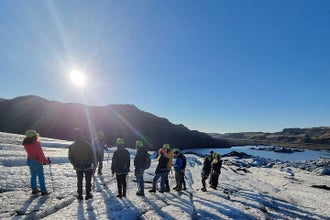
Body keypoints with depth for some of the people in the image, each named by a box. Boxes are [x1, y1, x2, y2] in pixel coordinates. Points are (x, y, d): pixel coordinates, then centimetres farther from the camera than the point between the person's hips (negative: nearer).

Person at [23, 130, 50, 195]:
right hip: (37, 162, -7)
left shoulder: (26, 144, -1)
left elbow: (29, 152, 10)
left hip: (30, 161, 7)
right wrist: (46, 161, -10)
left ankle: (34, 189, 28)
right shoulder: (36, 143, -22)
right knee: (41, 177, 2)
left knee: (33, 176, 18)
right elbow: (40, 154, -19)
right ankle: (43, 191, 6)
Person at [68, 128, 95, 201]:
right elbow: (92, 156, -14)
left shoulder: (72, 146, -8)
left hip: (78, 167, 3)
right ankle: (88, 195, 21)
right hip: (88, 166, -2)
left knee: (79, 181, 18)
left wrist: (75, 165, 14)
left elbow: (70, 158, 0)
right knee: (88, 180, 14)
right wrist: (93, 164, -2)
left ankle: (80, 195, 22)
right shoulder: (87, 145, -18)